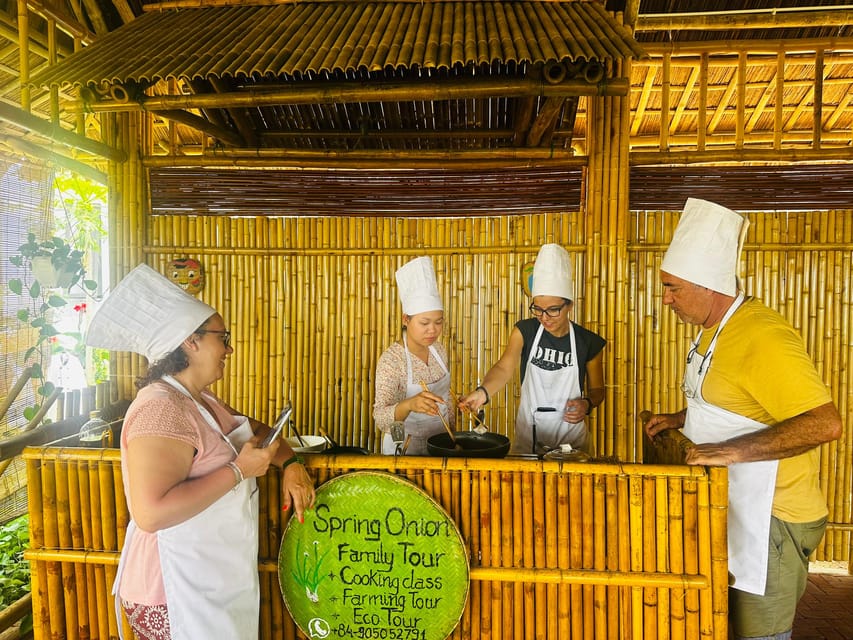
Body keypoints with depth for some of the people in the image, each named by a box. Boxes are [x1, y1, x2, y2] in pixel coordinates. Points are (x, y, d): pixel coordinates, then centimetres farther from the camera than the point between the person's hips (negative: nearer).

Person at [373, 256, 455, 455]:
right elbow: (380, 419, -31)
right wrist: (409, 404, -48)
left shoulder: (439, 350, -5)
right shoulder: (391, 359, -23)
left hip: (440, 443, 6)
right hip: (405, 447, -5)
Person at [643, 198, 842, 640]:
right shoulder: (715, 331, 7)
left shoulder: (762, 337, -24)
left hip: (770, 521, -9)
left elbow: (825, 423, -30)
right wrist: (681, 419, 9)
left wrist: (734, 450, -32)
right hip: (733, 512, 9)